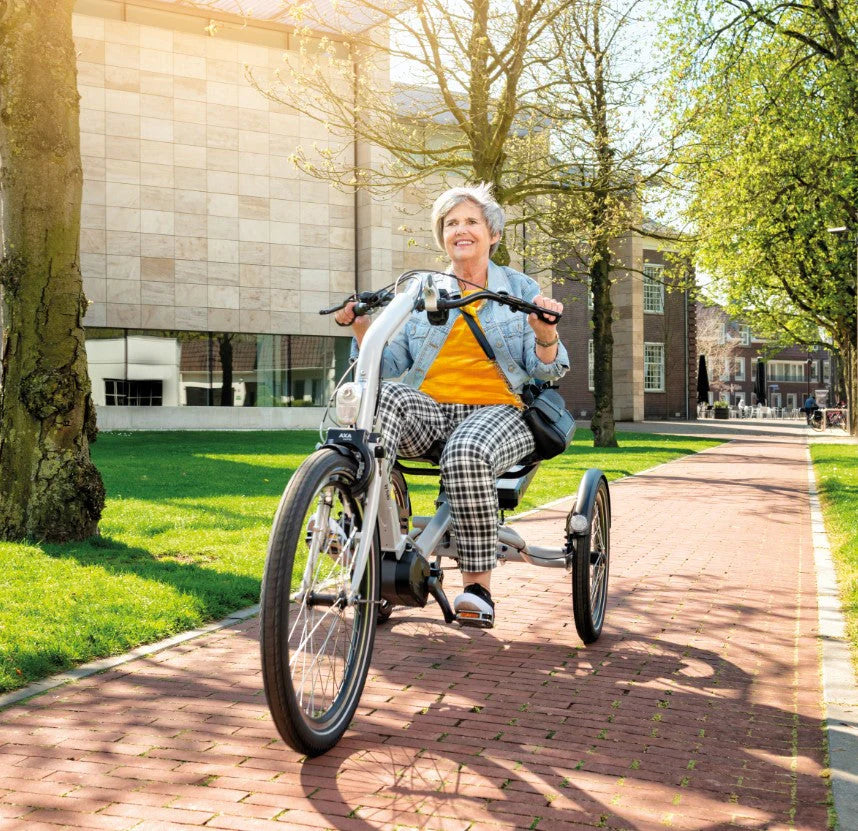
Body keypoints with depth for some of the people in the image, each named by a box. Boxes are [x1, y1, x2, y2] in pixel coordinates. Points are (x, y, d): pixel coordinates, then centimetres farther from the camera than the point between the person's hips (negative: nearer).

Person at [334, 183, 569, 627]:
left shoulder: (520, 288, 13)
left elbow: (546, 370, 6)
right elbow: (392, 363, 12)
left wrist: (546, 334, -16)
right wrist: (362, 329, -5)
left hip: (496, 410, -2)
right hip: (428, 408, 2)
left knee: (466, 455, -38)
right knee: (380, 394, -32)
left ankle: (477, 585, -25)